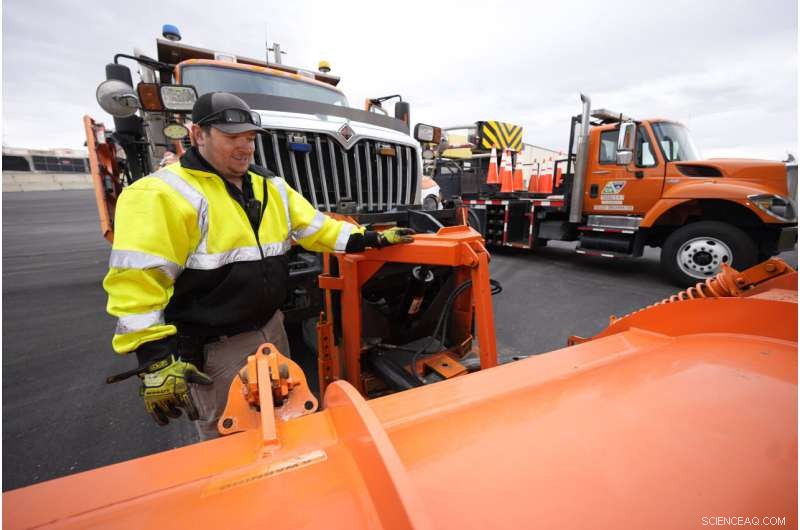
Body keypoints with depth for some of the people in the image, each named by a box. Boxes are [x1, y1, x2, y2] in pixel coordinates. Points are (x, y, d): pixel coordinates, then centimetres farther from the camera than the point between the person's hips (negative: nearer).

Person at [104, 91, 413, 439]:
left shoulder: (271, 186, 7)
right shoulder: (165, 193, -17)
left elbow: (314, 227, 9)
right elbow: (137, 281, -21)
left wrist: (371, 238, 2)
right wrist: (156, 357, -24)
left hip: (271, 327, 7)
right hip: (214, 348, -6)